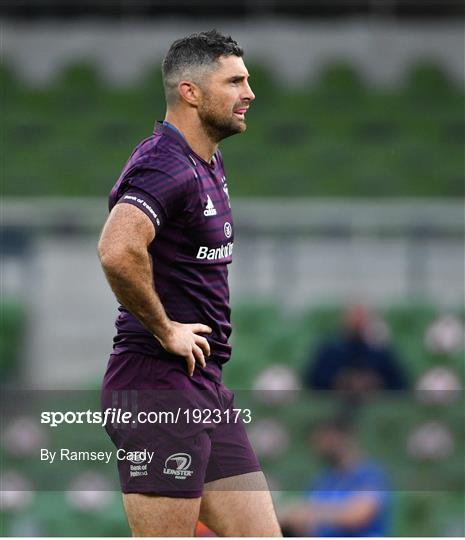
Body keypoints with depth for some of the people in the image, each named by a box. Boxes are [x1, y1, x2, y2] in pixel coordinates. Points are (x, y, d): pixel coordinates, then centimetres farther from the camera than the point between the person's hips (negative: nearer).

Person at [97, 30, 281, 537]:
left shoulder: (208, 166, 16)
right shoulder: (163, 166, -16)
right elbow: (118, 251, -35)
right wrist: (164, 329, -21)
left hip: (205, 387, 10)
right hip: (157, 386, -10)